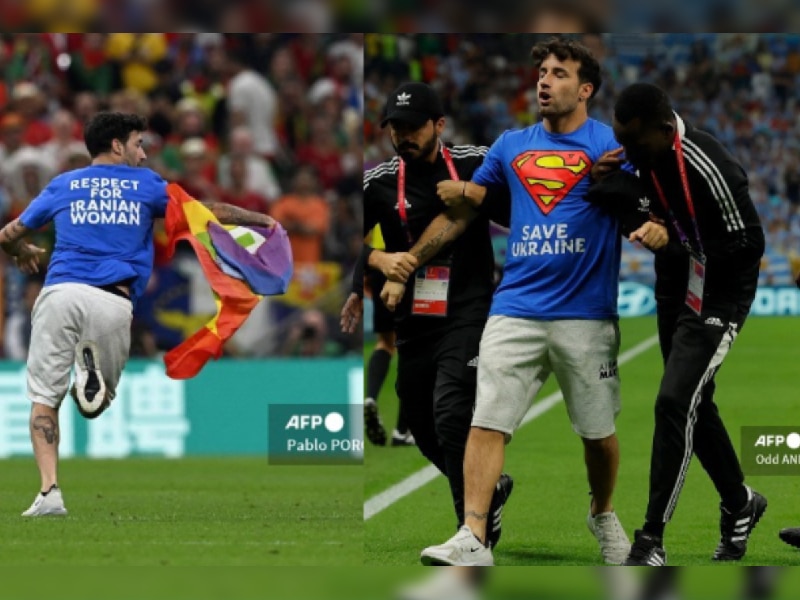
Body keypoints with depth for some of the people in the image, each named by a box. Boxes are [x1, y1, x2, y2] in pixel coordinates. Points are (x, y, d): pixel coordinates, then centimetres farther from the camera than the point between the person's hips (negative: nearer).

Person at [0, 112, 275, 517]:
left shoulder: (62, 186, 19)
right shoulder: (145, 184, 16)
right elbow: (209, 212, 22)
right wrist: (262, 220, 37)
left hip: (60, 293, 1)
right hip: (113, 302, 0)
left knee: (44, 399, 4)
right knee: (101, 401, 14)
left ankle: (49, 491, -15)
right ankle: (93, 364, -22)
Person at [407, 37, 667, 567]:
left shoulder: (612, 145, 3)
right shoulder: (511, 146, 14)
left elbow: (649, 214, 0)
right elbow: (460, 213, 19)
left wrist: (655, 230, -26)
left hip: (586, 314, -2)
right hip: (516, 309, 2)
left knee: (598, 432, 8)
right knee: (488, 423, -11)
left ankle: (604, 515, 34)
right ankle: (474, 540, -16)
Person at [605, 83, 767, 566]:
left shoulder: (710, 169, -30)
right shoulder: (645, 151, -6)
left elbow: (748, 244, -23)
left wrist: (676, 250, -26)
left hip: (717, 297, -9)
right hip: (675, 290, 9)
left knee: (675, 403, -15)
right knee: (693, 405, 16)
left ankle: (652, 541, -10)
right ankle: (740, 504, 37)